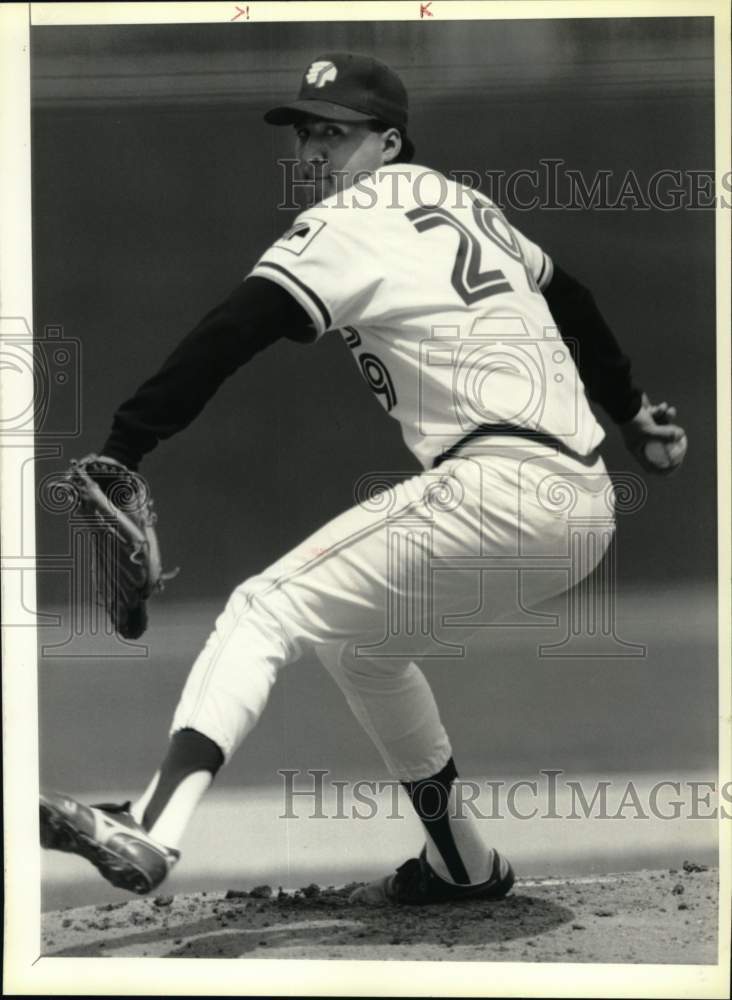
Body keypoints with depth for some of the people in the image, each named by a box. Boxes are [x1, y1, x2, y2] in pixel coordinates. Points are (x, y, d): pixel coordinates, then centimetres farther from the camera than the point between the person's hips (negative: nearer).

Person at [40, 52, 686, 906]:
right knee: (361, 639, 27)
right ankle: (462, 866, 33)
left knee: (265, 611, -14)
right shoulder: (461, 204, 22)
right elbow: (566, 293, 34)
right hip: (585, 504, 9)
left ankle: (153, 829, -34)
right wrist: (628, 408, 49)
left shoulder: (349, 224, -3)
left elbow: (233, 334, -15)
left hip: (498, 485, -9)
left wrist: (121, 450, -21)